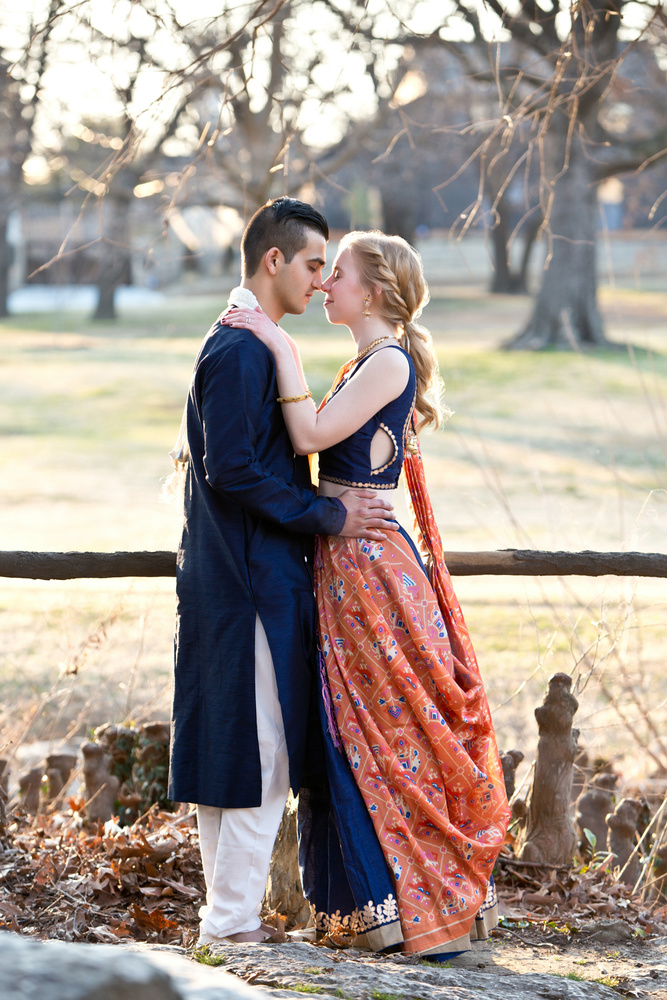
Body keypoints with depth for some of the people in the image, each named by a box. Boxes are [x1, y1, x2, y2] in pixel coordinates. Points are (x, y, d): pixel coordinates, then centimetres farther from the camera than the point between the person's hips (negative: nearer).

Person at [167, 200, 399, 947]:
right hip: (253, 583, -11)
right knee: (260, 754, -6)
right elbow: (231, 470, -21)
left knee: (236, 753, 13)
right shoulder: (240, 349, -15)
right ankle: (232, 922, -2)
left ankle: (228, 916, 19)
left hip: (234, 579, 11)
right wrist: (328, 516, -15)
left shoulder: (244, 345, 17)